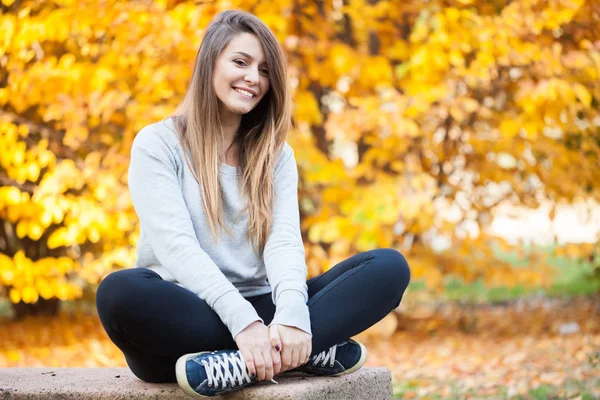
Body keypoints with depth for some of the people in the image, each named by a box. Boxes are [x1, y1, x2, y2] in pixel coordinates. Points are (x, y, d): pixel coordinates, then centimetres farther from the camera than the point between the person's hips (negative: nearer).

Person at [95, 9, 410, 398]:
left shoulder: (275, 153, 14)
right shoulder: (157, 144, 1)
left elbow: (284, 239, -3)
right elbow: (176, 244, -14)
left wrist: (292, 315, -26)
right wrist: (242, 321, -29)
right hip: (183, 322, -3)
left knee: (390, 266, -15)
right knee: (120, 292, -38)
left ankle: (247, 362, -36)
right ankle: (313, 351, -33)